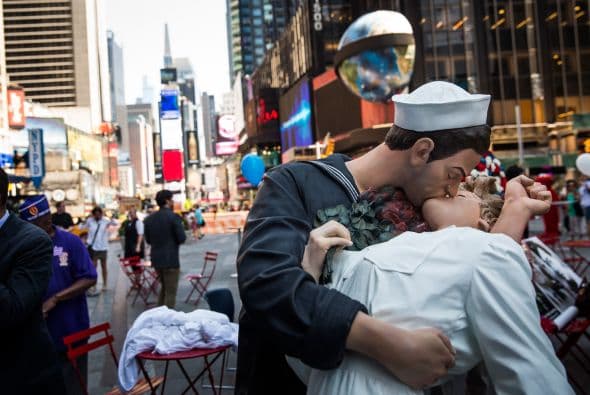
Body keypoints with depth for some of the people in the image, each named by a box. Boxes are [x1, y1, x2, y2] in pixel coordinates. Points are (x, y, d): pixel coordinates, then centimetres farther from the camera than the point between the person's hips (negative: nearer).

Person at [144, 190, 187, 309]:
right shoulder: (174, 217, -13)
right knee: (171, 292, 3)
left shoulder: (149, 218, 5)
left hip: (156, 259, 7)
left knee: (164, 287, 24)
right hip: (170, 259, -7)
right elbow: (182, 238, -14)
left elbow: (148, 240, 10)